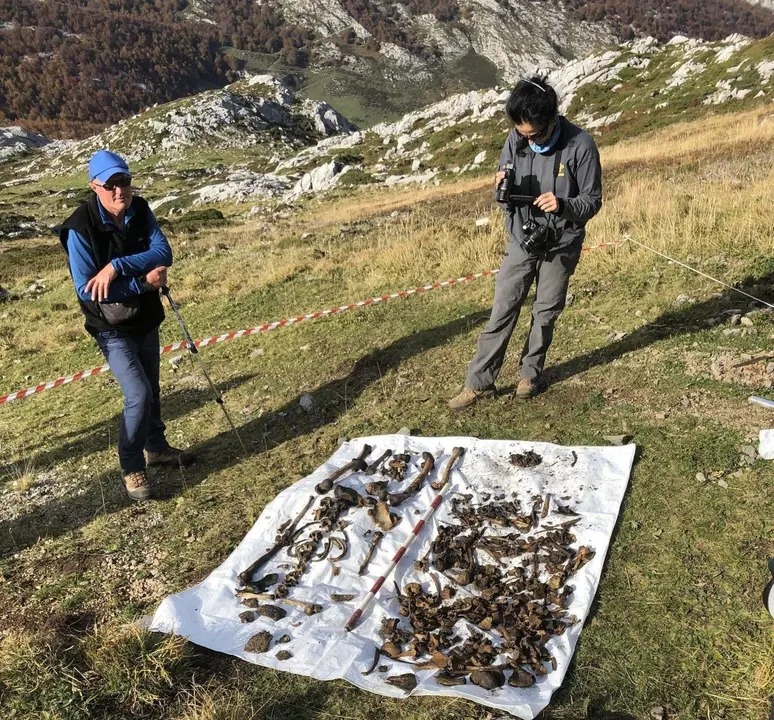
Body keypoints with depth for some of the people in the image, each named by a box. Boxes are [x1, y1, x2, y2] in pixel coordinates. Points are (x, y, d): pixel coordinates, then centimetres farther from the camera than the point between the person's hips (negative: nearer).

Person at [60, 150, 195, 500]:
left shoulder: (140, 210, -7)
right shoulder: (80, 228, -22)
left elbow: (163, 251, -19)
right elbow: (85, 289, -24)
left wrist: (117, 267, -31)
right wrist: (143, 282, -26)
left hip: (146, 317, 6)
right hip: (112, 328, -5)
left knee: (151, 388, 19)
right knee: (138, 395, -12)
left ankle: (156, 447, 40)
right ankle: (132, 467, 8)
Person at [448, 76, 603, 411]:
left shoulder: (580, 145, -17)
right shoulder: (515, 139, -7)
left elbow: (592, 201, -11)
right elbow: (504, 194, 4)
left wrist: (562, 205, -31)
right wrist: (502, 188, -21)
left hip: (560, 246, -2)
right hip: (521, 241, 2)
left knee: (546, 313, 11)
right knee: (502, 311, 2)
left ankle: (530, 374, 31)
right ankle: (479, 382, 10)